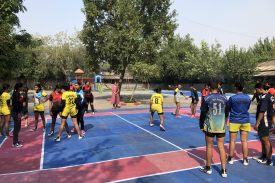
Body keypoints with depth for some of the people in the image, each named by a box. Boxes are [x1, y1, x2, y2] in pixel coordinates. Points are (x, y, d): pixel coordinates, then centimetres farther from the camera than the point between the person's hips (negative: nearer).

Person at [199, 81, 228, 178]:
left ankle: (208, 168, 24)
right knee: (221, 147, 9)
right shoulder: (224, 98, 1)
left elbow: (203, 113, -7)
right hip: (221, 126, 3)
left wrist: (201, 125, 5)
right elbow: (226, 113, 11)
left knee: (209, 146, 10)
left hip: (210, 126, -2)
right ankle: (224, 170, 13)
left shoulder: (207, 98, -8)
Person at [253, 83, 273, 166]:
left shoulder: (264, 97, -20)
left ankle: (269, 160, 8)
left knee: (266, 140, -1)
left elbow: (262, 112, -24)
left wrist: (257, 123, -20)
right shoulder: (269, 95, 10)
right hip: (267, 120, 10)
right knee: (263, 139, 18)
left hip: (264, 122, -10)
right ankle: (264, 156, 30)